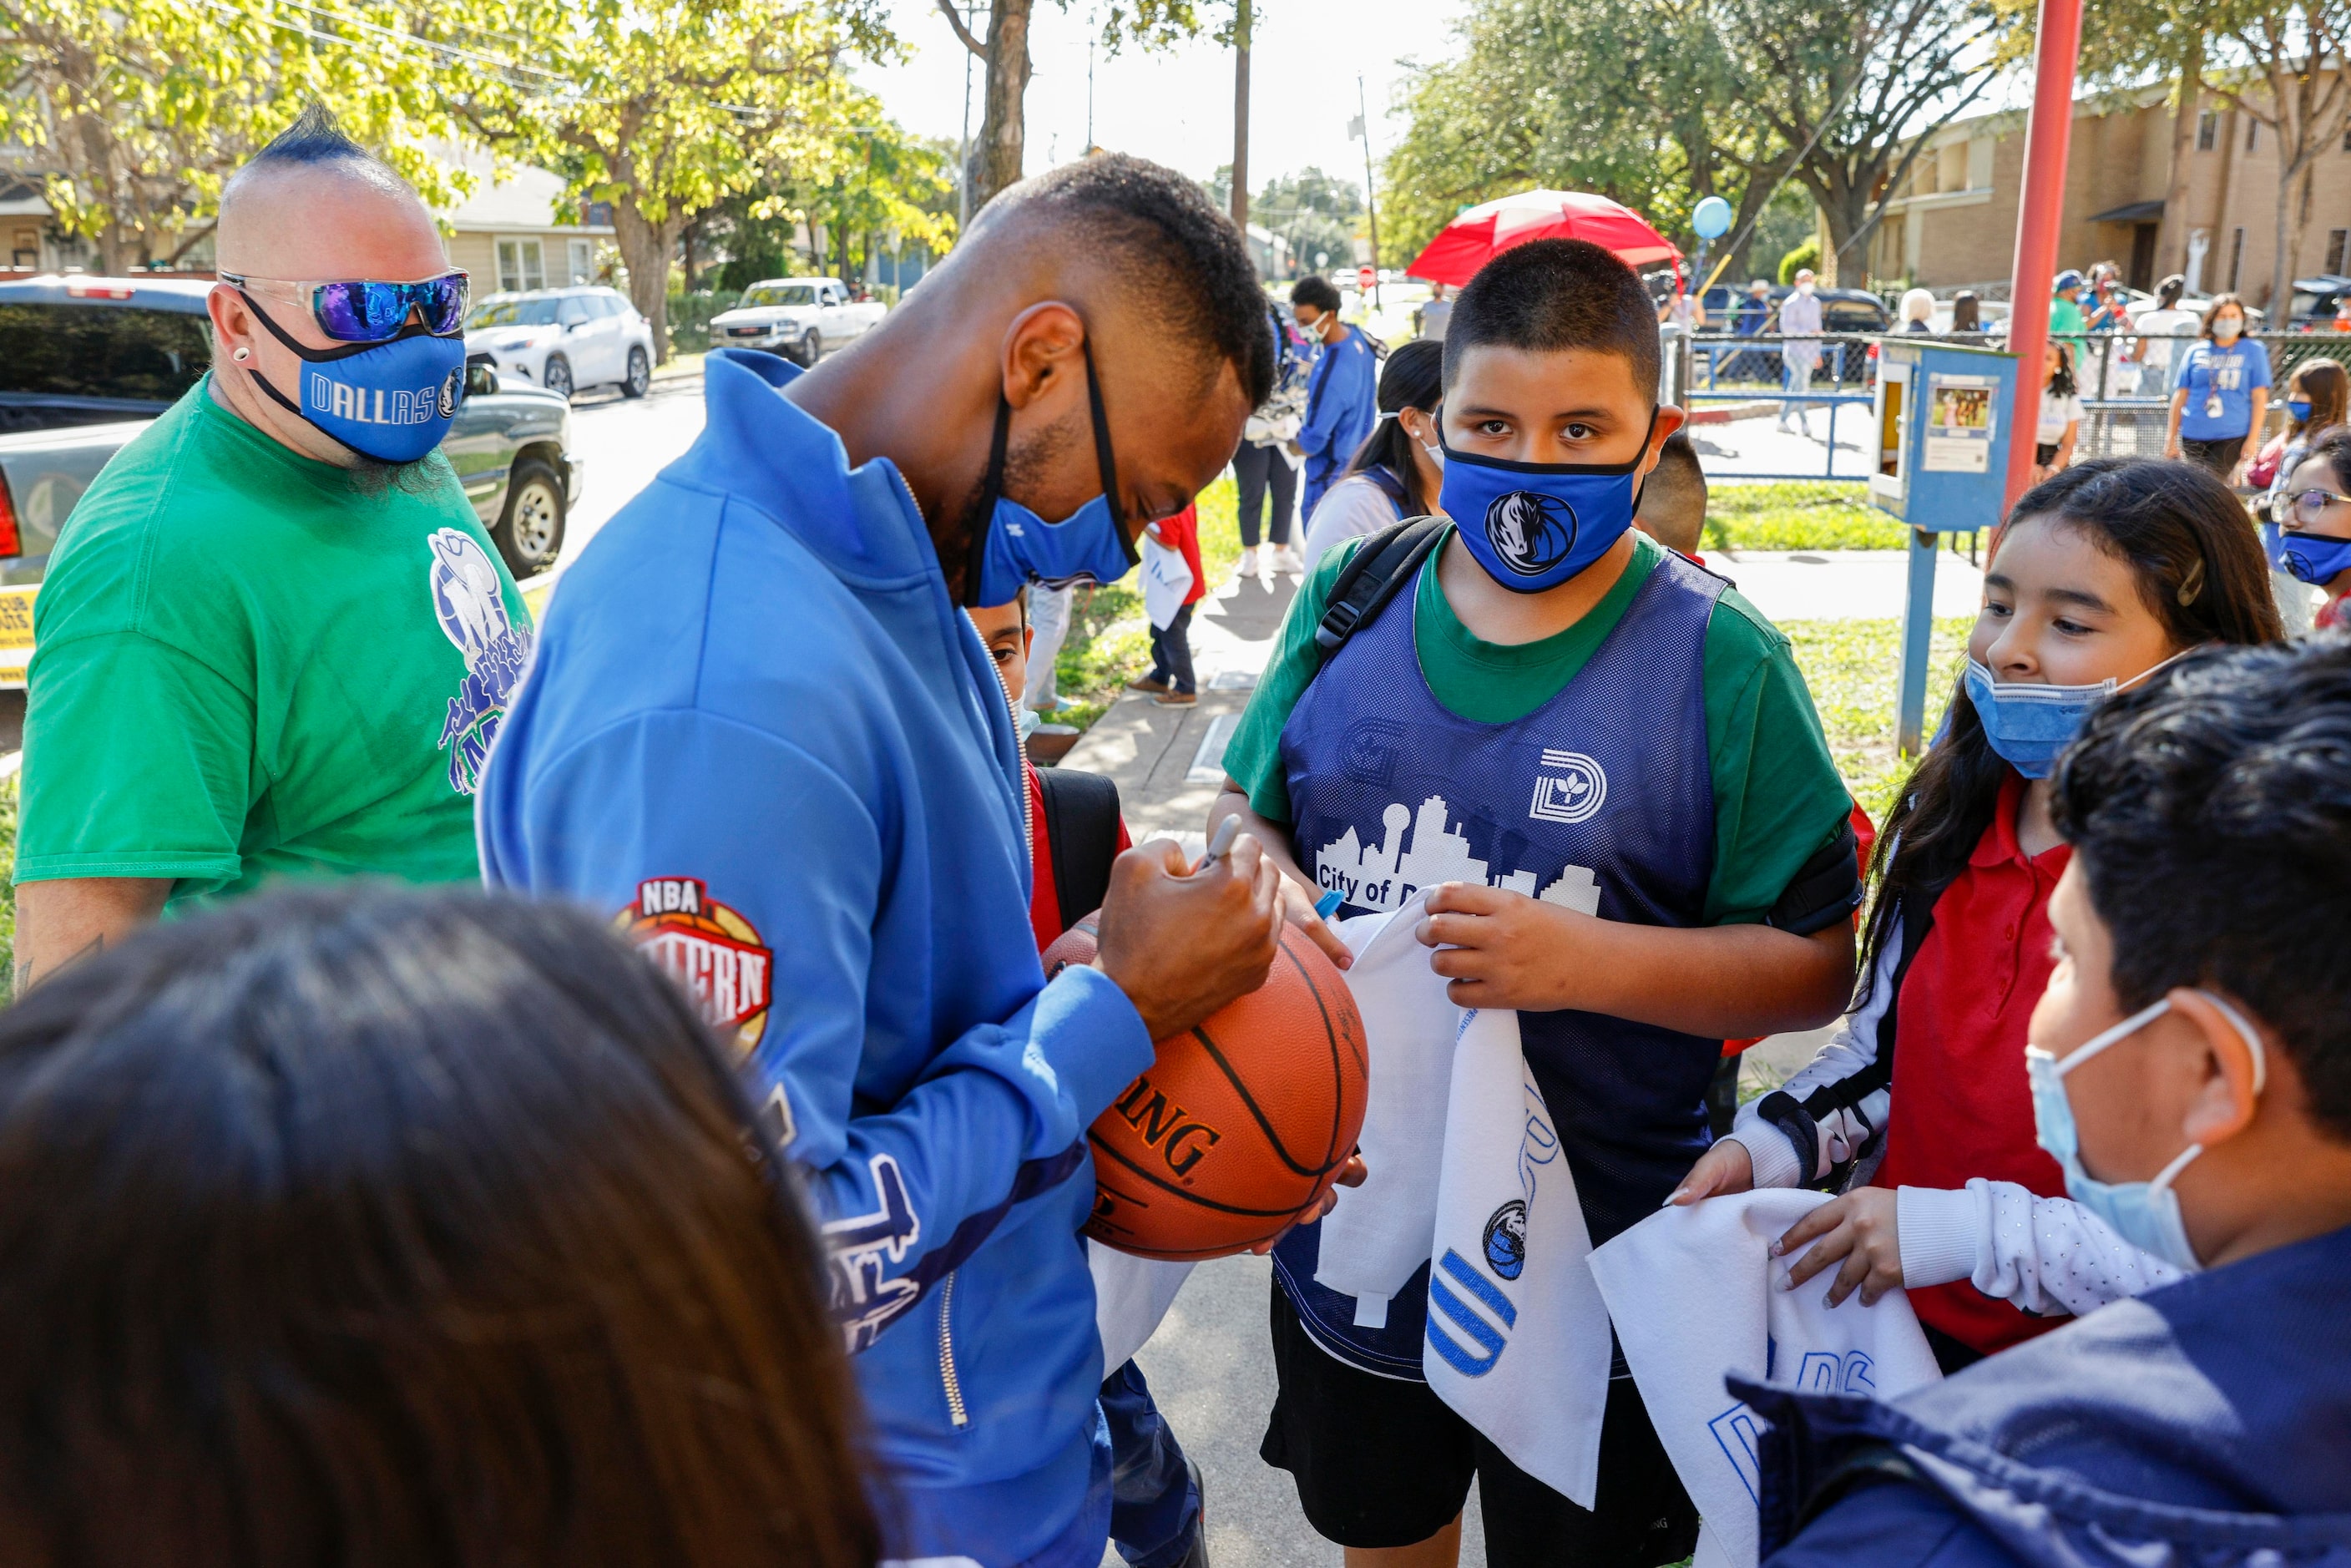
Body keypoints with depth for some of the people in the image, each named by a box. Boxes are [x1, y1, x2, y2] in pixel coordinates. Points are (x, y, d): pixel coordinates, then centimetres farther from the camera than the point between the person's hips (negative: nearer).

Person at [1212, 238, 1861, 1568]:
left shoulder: (1720, 661, -13)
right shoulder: (1353, 599, -3)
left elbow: (1816, 968, -12)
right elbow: (1243, 802, 8)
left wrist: (1593, 960, -28)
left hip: (1601, 1267, -3)